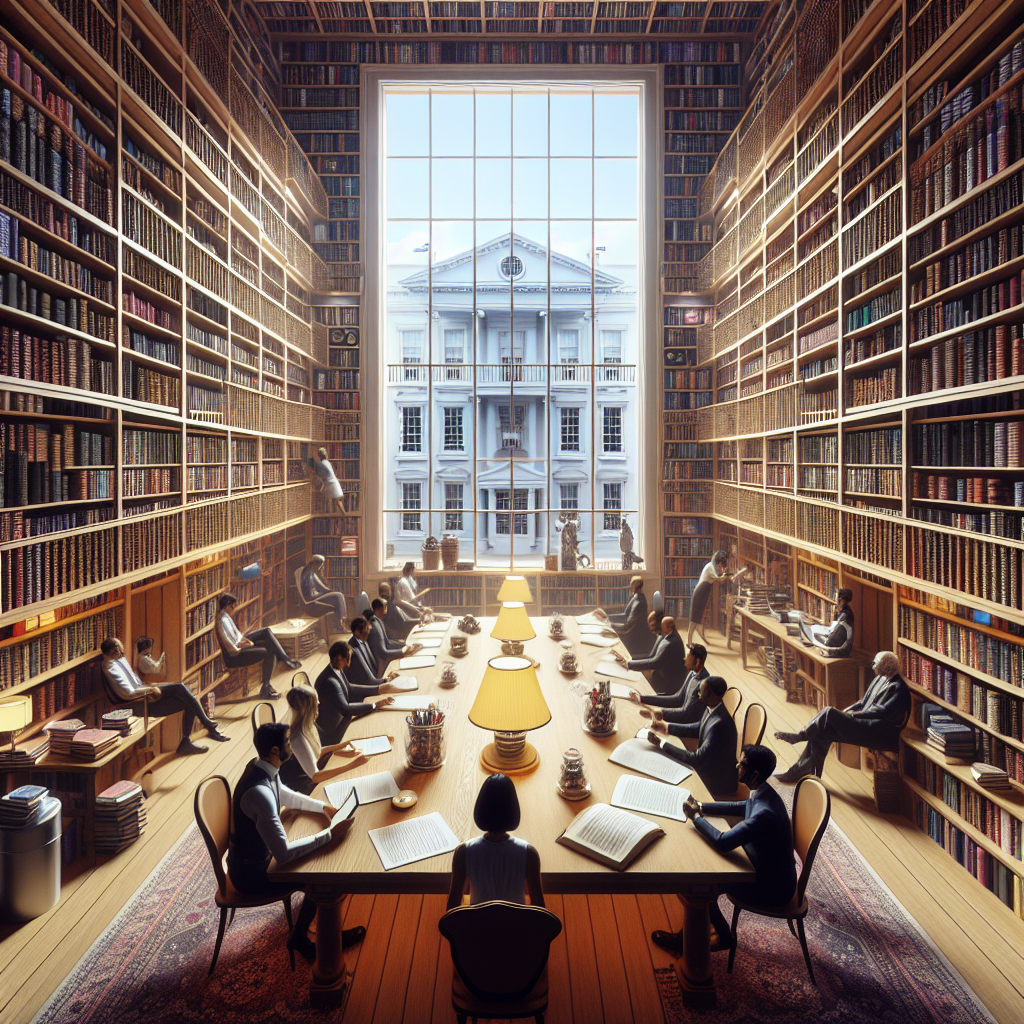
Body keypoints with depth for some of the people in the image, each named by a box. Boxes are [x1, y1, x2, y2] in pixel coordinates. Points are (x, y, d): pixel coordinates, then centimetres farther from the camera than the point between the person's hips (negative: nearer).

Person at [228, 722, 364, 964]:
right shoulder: (259, 793, -37)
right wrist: (330, 834, -30)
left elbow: (285, 796, 13)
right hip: (251, 874, -8)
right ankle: (300, 938, 19)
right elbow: (284, 854, -35)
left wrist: (323, 807, 2)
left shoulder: (261, 766, -8)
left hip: (259, 852, 8)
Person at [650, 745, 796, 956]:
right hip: (768, 870, 8)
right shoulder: (761, 793, -6)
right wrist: (702, 806, 5)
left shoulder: (764, 813, -35)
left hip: (772, 889, -8)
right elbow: (741, 807, 16)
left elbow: (722, 842, -34)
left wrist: (696, 816, -17)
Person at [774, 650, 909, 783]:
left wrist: (853, 714, -14)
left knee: (830, 713, -22)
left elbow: (881, 712, -20)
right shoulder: (880, 679, 15)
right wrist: (849, 710, 3)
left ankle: (801, 735, -2)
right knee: (821, 732, -9)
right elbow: (864, 702, 20)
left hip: (882, 735, -9)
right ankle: (799, 771, -3)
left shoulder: (898, 688, -14)